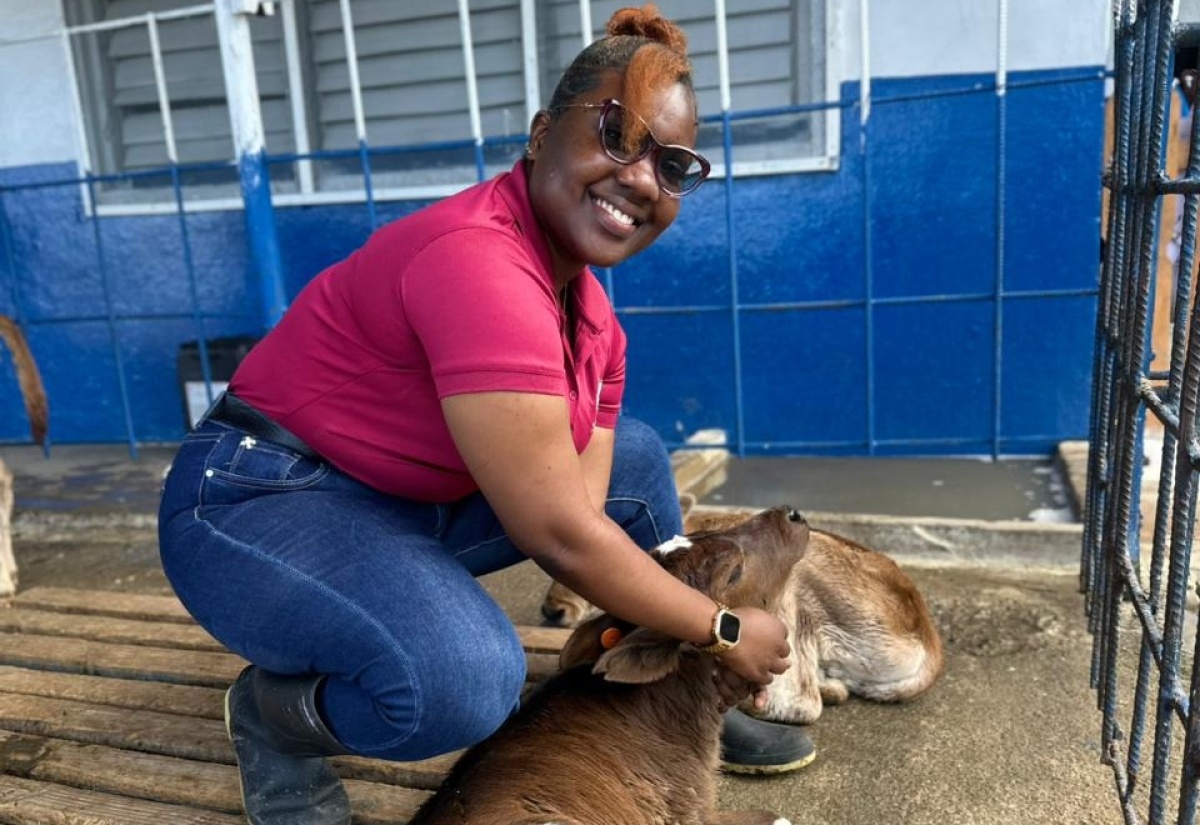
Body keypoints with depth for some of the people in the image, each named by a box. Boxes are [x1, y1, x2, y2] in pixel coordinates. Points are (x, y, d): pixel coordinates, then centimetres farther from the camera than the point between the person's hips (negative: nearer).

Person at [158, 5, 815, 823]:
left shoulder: (592, 314, 1)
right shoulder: (478, 263, -29)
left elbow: (583, 508, -4)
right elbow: (558, 533, -29)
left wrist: (687, 649, -13)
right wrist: (724, 631, -16)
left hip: (409, 499, 10)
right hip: (256, 504, -9)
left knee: (635, 459, 12)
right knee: (463, 677, -36)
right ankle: (275, 711, -1)